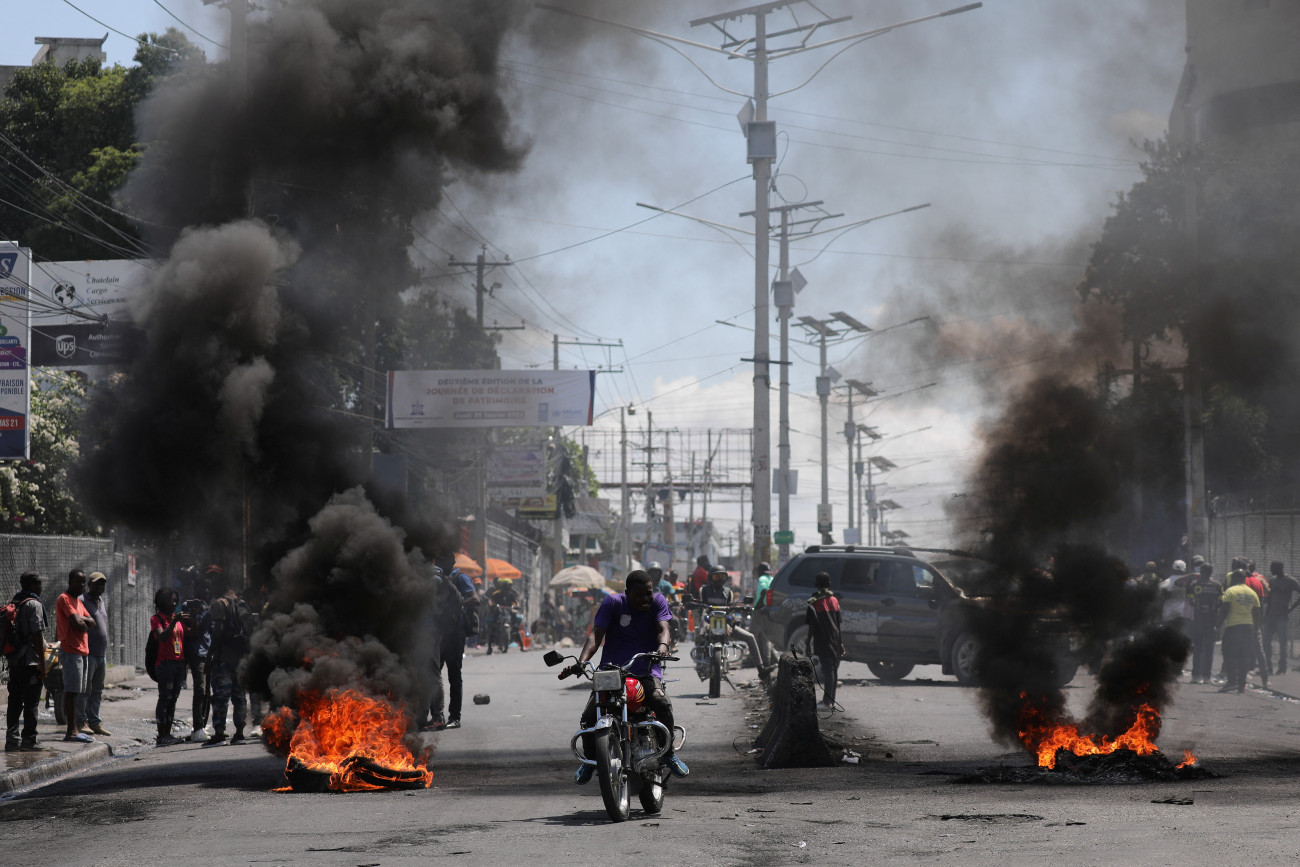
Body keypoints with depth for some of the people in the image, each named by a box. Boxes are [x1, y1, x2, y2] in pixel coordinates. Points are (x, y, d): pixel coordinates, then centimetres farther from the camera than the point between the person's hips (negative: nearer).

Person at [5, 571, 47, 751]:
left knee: (15, 701, 9)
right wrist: (42, 665, -14)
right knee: (31, 702, -3)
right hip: (30, 661, -8)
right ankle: (28, 739, -3)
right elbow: (37, 635, -15)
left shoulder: (13, 604, 13)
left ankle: (12, 738, 9)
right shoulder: (34, 605, -11)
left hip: (14, 661, 8)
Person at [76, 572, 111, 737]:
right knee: (84, 689, -7)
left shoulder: (103, 602, 20)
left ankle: (94, 721, 13)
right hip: (88, 653, -8)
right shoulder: (82, 601, -7)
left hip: (101, 654, 8)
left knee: (97, 690, 10)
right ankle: (81, 722, -4)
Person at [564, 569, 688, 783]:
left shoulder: (658, 602, 4)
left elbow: (663, 630, -11)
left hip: (645, 671, 0)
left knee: (662, 703, -30)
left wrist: (663, 647, -36)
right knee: (589, 716, -18)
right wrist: (581, 662, -25)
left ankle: (668, 752, -6)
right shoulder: (613, 603, 0)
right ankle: (590, 758, 11)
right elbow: (596, 635, -8)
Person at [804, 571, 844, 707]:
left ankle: (827, 701, -8)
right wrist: (841, 643, 14)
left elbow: (812, 626, -10)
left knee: (827, 669, -7)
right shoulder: (834, 600, 8)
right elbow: (839, 624, 10)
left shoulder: (814, 602, -7)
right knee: (833, 669, 10)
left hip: (822, 642, -5)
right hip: (835, 640, 5)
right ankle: (831, 700, 16)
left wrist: (808, 644, -4)